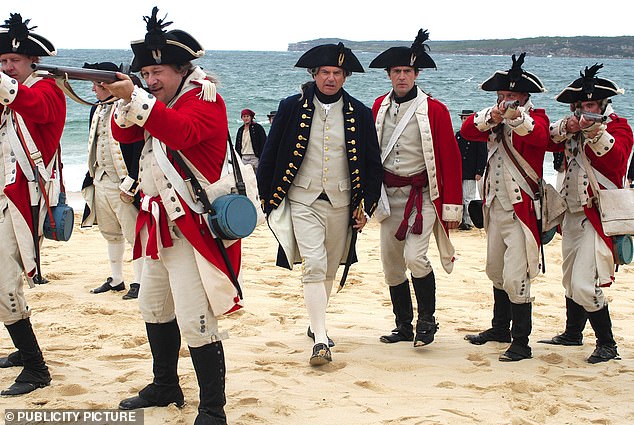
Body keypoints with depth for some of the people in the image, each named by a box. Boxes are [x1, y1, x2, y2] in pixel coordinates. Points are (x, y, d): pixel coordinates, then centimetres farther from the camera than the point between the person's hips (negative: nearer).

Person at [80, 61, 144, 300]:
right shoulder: (96, 110, 15)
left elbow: (140, 148, -16)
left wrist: (130, 184, -19)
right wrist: (90, 179, 17)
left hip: (122, 184, -9)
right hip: (100, 182, 9)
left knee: (133, 234, -3)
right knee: (110, 234, 15)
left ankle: (139, 282, 3)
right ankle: (116, 280, 25)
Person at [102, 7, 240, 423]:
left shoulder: (205, 98, -11)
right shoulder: (157, 101, 15)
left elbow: (181, 130, -30)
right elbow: (124, 133, 6)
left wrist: (135, 98, -35)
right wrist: (123, 100, -11)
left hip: (191, 227, -10)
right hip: (158, 222, 10)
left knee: (195, 322, -13)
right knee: (154, 307, 20)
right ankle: (165, 387, 38)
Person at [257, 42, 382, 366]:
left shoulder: (359, 114, 3)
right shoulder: (292, 107, -2)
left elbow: (372, 162, 9)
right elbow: (270, 155, 4)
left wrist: (366, 205, 6)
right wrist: (267, 196, 3)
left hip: (341, 202, 3)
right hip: (303, 201, -3)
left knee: (329, 269, 14)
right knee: (313, 266, -14)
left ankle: (316, 323, 35)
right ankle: (320, 340, -15)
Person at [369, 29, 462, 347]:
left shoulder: (434, 110, -7)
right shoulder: (379, 106, 6)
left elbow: (450, 158, -7)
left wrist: (452, 207, -10)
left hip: (423, 195, -5)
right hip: (389, 195, 5)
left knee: (415, 256, -19)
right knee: (391, 264, 8)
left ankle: (427, 320, 2)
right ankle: (403, 326, 23)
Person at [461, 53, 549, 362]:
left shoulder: (536, 118, -6)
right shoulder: (494, 122, 13)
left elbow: (540, 136, -30)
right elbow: (467, 131, -3)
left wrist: (517, 116, -48)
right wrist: (491, 116, -22)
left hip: (521, 209, -7)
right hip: (495, 206, 8)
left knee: (516, 278, -11)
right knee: (496, 272, 19)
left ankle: (521, 343, -3)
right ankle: (500, 328, 35)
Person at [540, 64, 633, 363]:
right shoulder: (574, 129, 14)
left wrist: (598, 133, -40)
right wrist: (565, 128, -20)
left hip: (597, 217, -7)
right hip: (572, 213, 8)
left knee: (586, 285, -15)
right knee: (570, 279, 19)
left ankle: (607, 346, -3)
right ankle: (572, 334, 37)